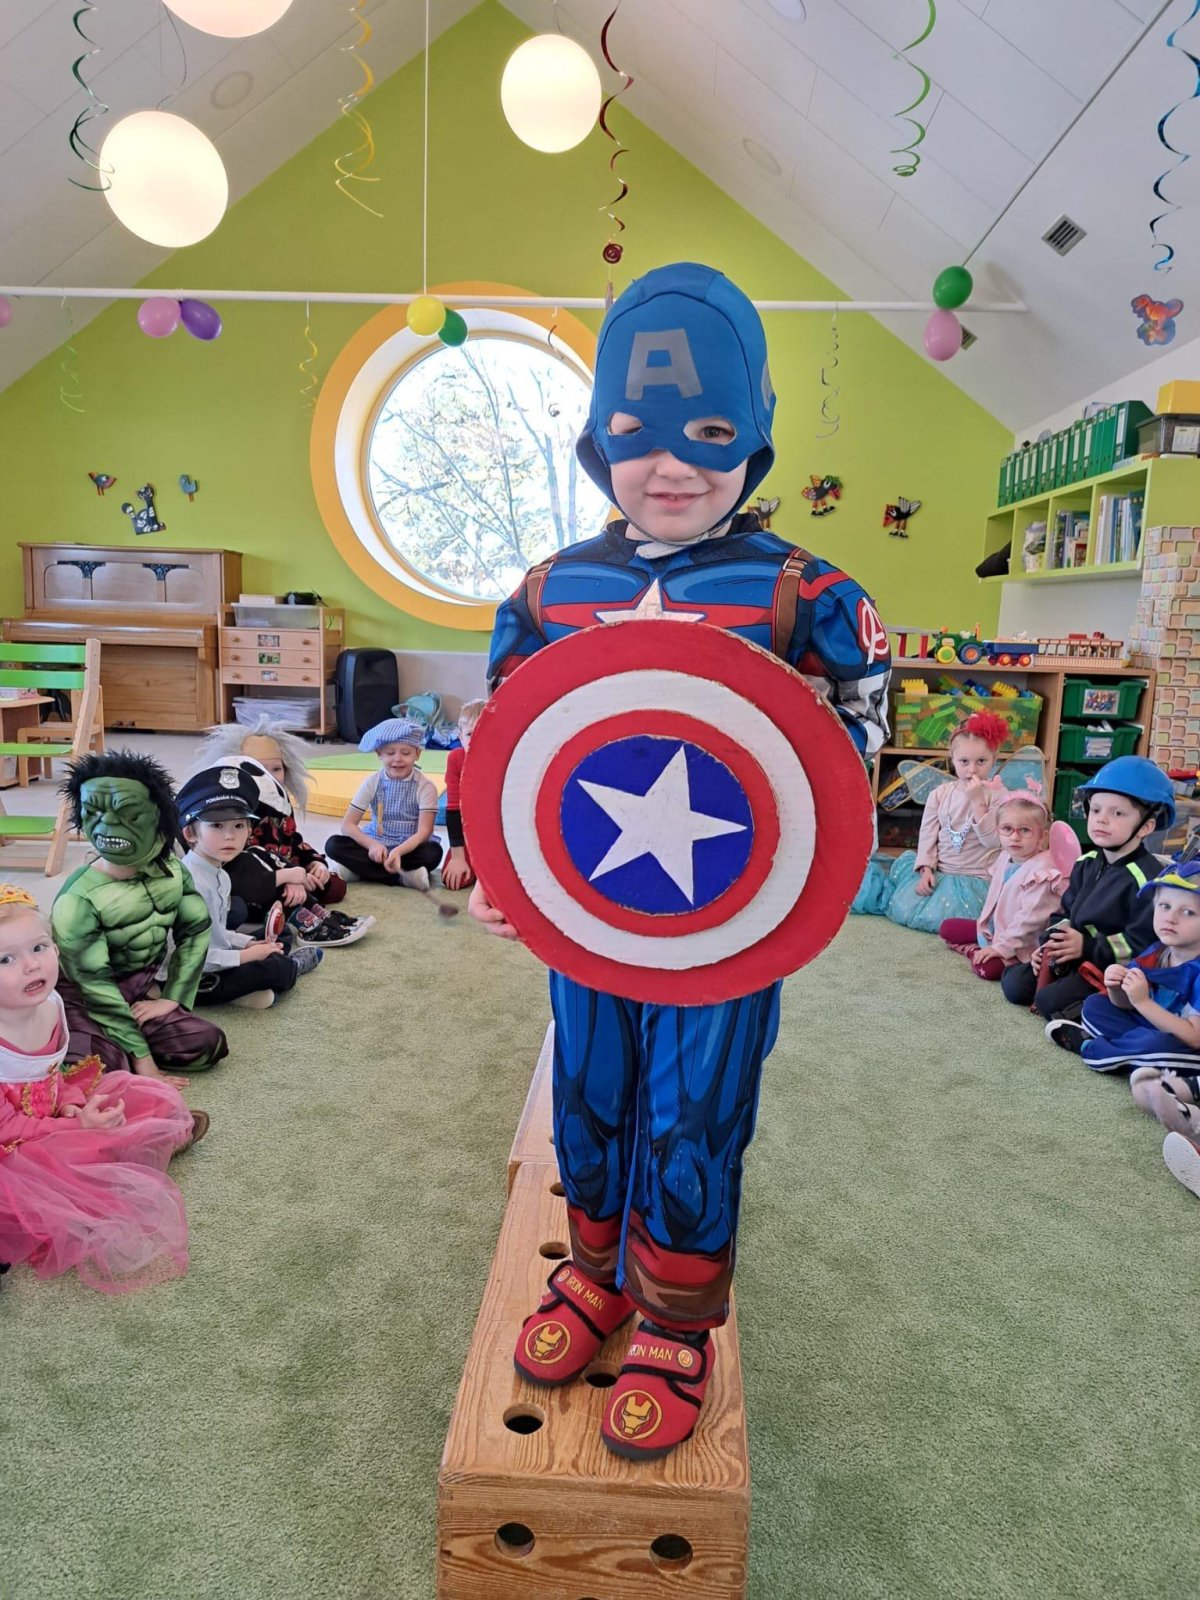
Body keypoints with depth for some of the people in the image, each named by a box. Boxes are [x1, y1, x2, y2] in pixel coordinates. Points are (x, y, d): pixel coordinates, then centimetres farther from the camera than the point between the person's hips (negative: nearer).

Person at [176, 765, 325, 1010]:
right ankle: (291, 967, 16)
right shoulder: (192, 882, -27)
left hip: (215, 962, 10)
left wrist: (249, 944, 1)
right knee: (273, 969, -14)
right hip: (194, 979, -10)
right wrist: (247, 955, -19)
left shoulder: (219, 875, 4)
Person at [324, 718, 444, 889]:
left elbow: (424, 831, -16)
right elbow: (348, 824, -3)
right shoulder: (372, 783, -1)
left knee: (433, 851, -33)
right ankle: (402, 876, -29)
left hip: (410, 848, -2)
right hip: (376, 846, 3)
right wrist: (372, 845, -22)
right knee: (333, 844, -21)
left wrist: (399, 851, -35)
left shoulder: (425, 786, -8)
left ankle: (362, 868, -24)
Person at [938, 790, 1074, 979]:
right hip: (995, 928, 8)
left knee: (989, 968, -30)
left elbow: (1029, 918, -28)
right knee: (947, 927, 11)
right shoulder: (1006, 858, 1)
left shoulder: (1041, 872, -26)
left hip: (1021, 944, -8)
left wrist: (1002, 948, -26)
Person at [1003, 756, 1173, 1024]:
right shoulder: (1087, 864, 7)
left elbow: (1142, 941, -23)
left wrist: (1087, 947, -23)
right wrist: (1050, 942, -3)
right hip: (1073, 955, 8)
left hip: (1112, 968, -8)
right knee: (1014, 984, 1)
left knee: (1049, 1001, -25)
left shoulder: (1146, 877, -19)